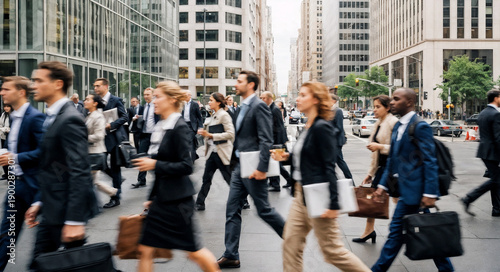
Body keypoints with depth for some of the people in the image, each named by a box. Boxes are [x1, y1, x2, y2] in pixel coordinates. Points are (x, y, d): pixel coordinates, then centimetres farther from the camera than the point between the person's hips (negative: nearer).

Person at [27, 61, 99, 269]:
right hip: (52, 212, 9)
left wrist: (74, 220, -25)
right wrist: (41, 203, 16)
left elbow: (79, 173, -24)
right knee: (38, 265, 15)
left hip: (66, 212, -9)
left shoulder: (70, 119, -18)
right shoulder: (52, 117, 12)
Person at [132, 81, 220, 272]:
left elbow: (186, 166, -19)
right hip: (161, 198, 8)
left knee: (194, 251, 5)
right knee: (144, 249, 7)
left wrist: (155, 165, -19)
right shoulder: (160, 127, 10)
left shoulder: (179, 127, -14)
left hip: (178, 199, -8)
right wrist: (152, 198, 18)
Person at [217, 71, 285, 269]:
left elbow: (266, 140, -20)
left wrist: (262, 169, -23)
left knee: (264, 210, 2)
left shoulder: (259, 106, -14)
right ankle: (231, 256, 15)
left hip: (253, 169, -9)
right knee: (232, 210, 8)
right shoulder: (244, 107, 13)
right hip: (240, 167, 9)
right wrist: (237, 162, 17)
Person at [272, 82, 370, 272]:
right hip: (301, 195, 9)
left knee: (332, 250, 1)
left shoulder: (322, 127, -16)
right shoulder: (308, 127, 11)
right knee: (291, 243, 10)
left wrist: (333, 204, -21)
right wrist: (287, 157, 4)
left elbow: (329, 167, -19)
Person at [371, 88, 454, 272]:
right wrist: (383, 184, 13)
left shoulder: (420, 126, -13)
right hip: (406, 188, 9)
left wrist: (430, 193, -19)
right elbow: (392, 159, 18)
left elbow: (430, 162, -16)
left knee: (397, 229, 0)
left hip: (413, 188, -9)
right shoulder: (398, 127, 14)